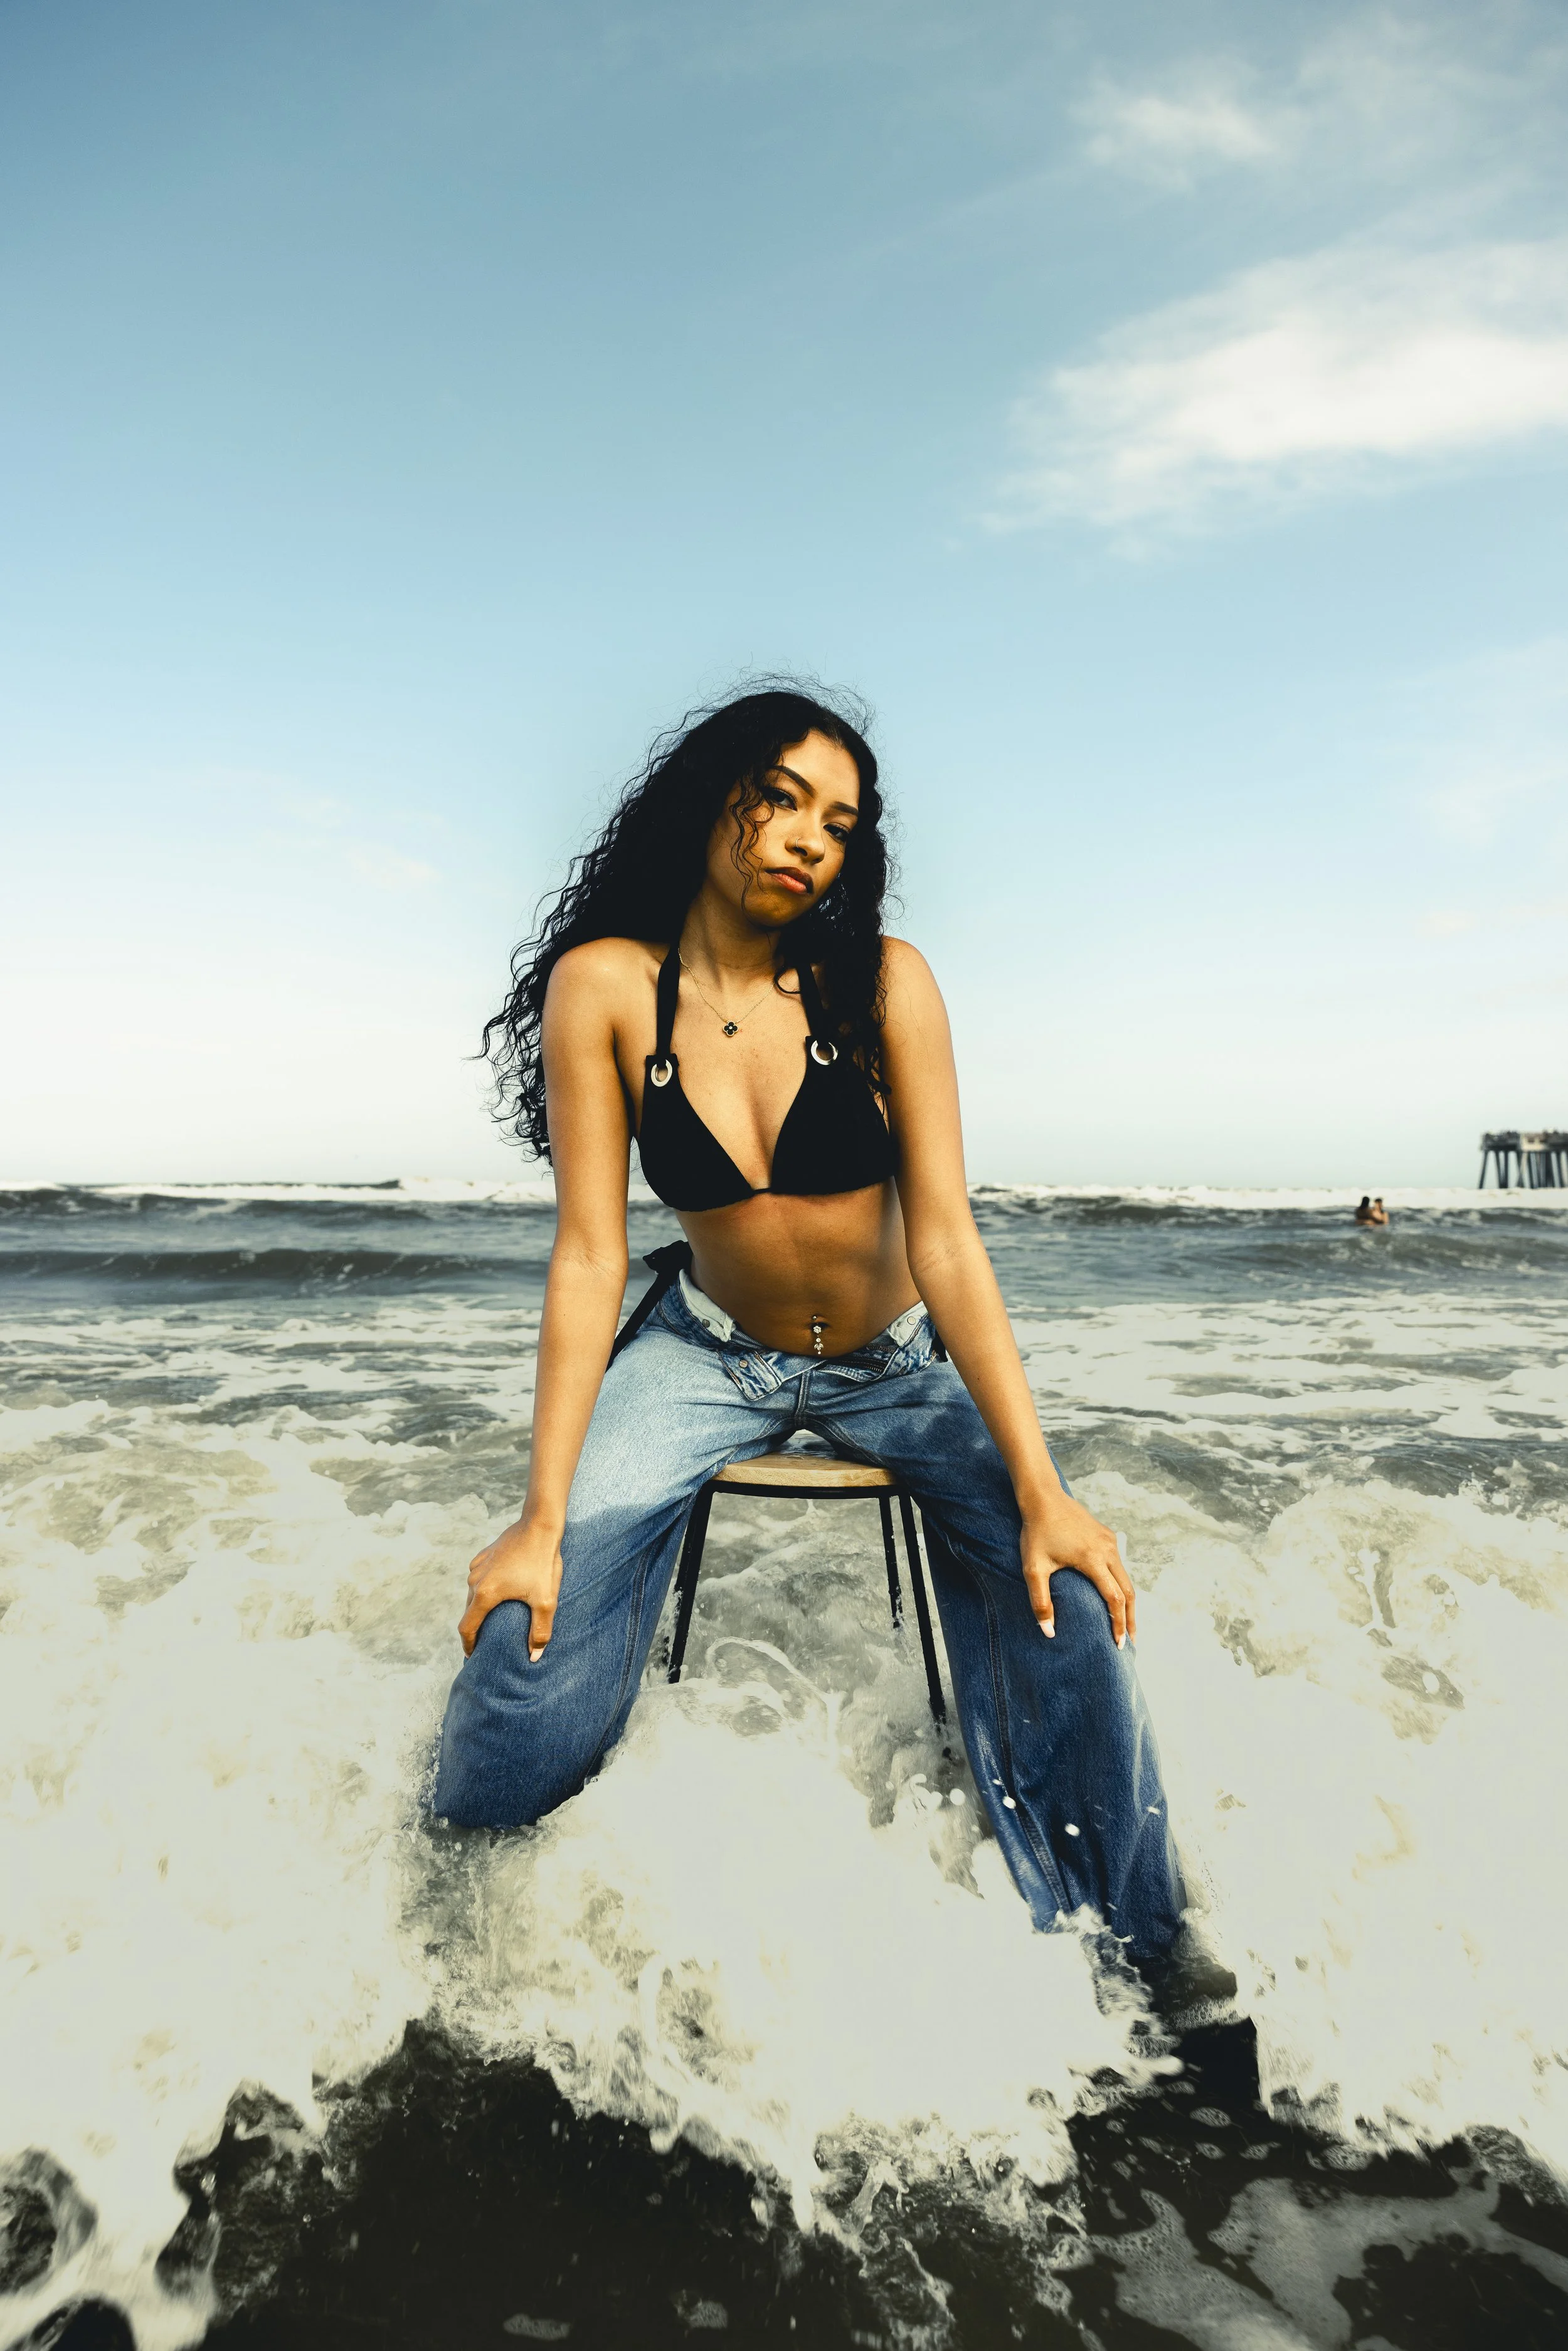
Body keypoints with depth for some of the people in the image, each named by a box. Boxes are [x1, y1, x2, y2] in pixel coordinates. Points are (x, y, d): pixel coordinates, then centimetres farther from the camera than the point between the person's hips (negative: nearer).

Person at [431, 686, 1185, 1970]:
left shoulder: (882, 982, -14)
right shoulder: (604, 987, -12)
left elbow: (946, 1240, -17)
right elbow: (590, 1255, -14)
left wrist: (1042, 1488, -24)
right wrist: (540, 1520, -18)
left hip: (897, 1364, 0)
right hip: (711, 1355, 1)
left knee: (1064, 1595, -24)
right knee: (527, 1627, -20)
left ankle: (1127, 1956, 2)